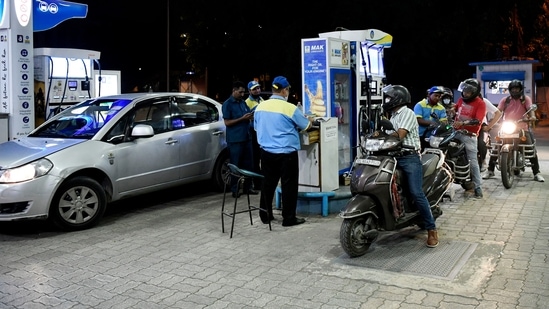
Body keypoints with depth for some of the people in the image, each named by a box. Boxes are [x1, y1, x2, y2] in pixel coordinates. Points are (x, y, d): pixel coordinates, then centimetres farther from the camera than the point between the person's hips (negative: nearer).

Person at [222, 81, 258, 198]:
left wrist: (251, 117, -1)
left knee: (248, 164, 9)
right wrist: (242, 118, -17)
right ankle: (235, 189, 8)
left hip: (246, 137, 6)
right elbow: (227, 122, -11)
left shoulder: (243, 103, 14)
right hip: (235, 139, -6)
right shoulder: (227, 104, -5)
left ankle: (247, 187, 19)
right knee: (235, 165, 0)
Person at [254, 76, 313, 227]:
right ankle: (289, 218, 10)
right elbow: (305, 126, 0)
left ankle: (265, 215, 23)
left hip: (266, 152, 6)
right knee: (289, 186, 4)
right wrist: (310, 120, 23)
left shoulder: (260, 107, 2)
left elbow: (256, 127, 17)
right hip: (286, 153, -5)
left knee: (268, 184, 15)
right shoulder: (290, 108, -14)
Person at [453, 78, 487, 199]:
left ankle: (478, 187, 1)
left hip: (469, 135, -6)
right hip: (456, 132, 6)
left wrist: (463, 123, -32)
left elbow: (478, 121, -20)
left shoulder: (480, 103, -8)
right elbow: (454, 109, 29)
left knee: (473, 161, -4)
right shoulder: (461, 99, 10)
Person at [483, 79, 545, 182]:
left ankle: (536, 173, -3)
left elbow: (530, 108, -11)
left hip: (522, 128, -1)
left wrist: (532, 116, -33)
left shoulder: (526, 99, 6)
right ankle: (490, 170, 4)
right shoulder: (505, 100, 10)